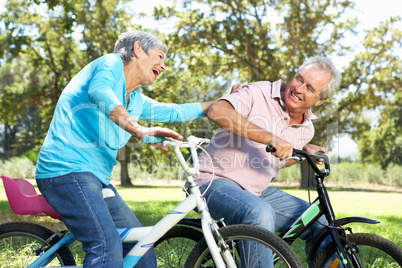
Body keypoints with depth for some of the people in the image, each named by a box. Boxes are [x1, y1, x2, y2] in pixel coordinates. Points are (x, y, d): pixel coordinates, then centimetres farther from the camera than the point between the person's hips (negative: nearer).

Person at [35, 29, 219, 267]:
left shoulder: (137, 101, 21)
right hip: (68, 169, -9)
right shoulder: (112, 63, -3)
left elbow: (174, 112, 32)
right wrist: (140, 130, -40)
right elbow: (99, 92, -25)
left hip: (97, 178, 10)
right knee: (108, 246, -27)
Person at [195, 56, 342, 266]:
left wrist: (304, 151, 10)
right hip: (217, 182, -7)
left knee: (321, 223, 0)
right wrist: (270, 137, -38)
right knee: (261, 214, -37)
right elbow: (217, 111, -33)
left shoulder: (306, 129, 8)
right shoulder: (260, 94, -12)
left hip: (259, 192, 7)